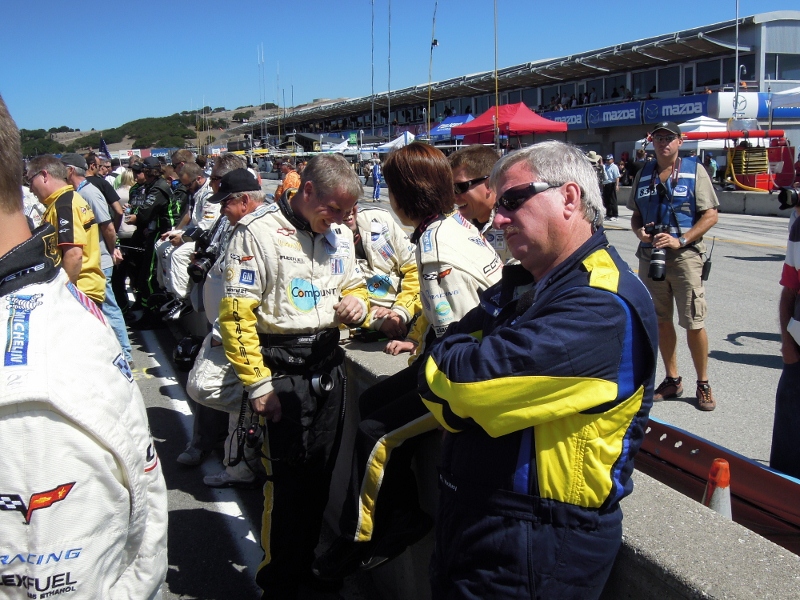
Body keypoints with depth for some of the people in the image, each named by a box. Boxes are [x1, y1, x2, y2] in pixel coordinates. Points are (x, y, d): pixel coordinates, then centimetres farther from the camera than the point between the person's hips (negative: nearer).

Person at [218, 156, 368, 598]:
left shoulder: (340, 234, 9)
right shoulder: (257, 231, -12)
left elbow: (355, 286, 22)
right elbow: (236, 314, -14)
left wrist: (356, 303, -3)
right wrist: (258, 384, -16)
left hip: (328, 363, 6)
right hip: (282, 368, -6)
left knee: (321, 473, 14)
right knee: (287, 479, -1)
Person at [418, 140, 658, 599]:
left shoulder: (605, 307, -22)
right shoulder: (523, 283, 8)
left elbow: (469, 378, -28)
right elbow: (439, 370, 5)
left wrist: (444, 370, -6)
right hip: (470, 513, 8)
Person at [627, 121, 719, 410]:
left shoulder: (694, 171, 0)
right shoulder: (643, 174, 13)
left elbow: (711, 215, -4)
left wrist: (681, 240, -15)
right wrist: (639, 231, -4)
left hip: (684, 255, -4)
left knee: (694, 323, -4)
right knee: (661, 321, 10)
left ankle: (703, 385, 10)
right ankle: (672, 380, 23)